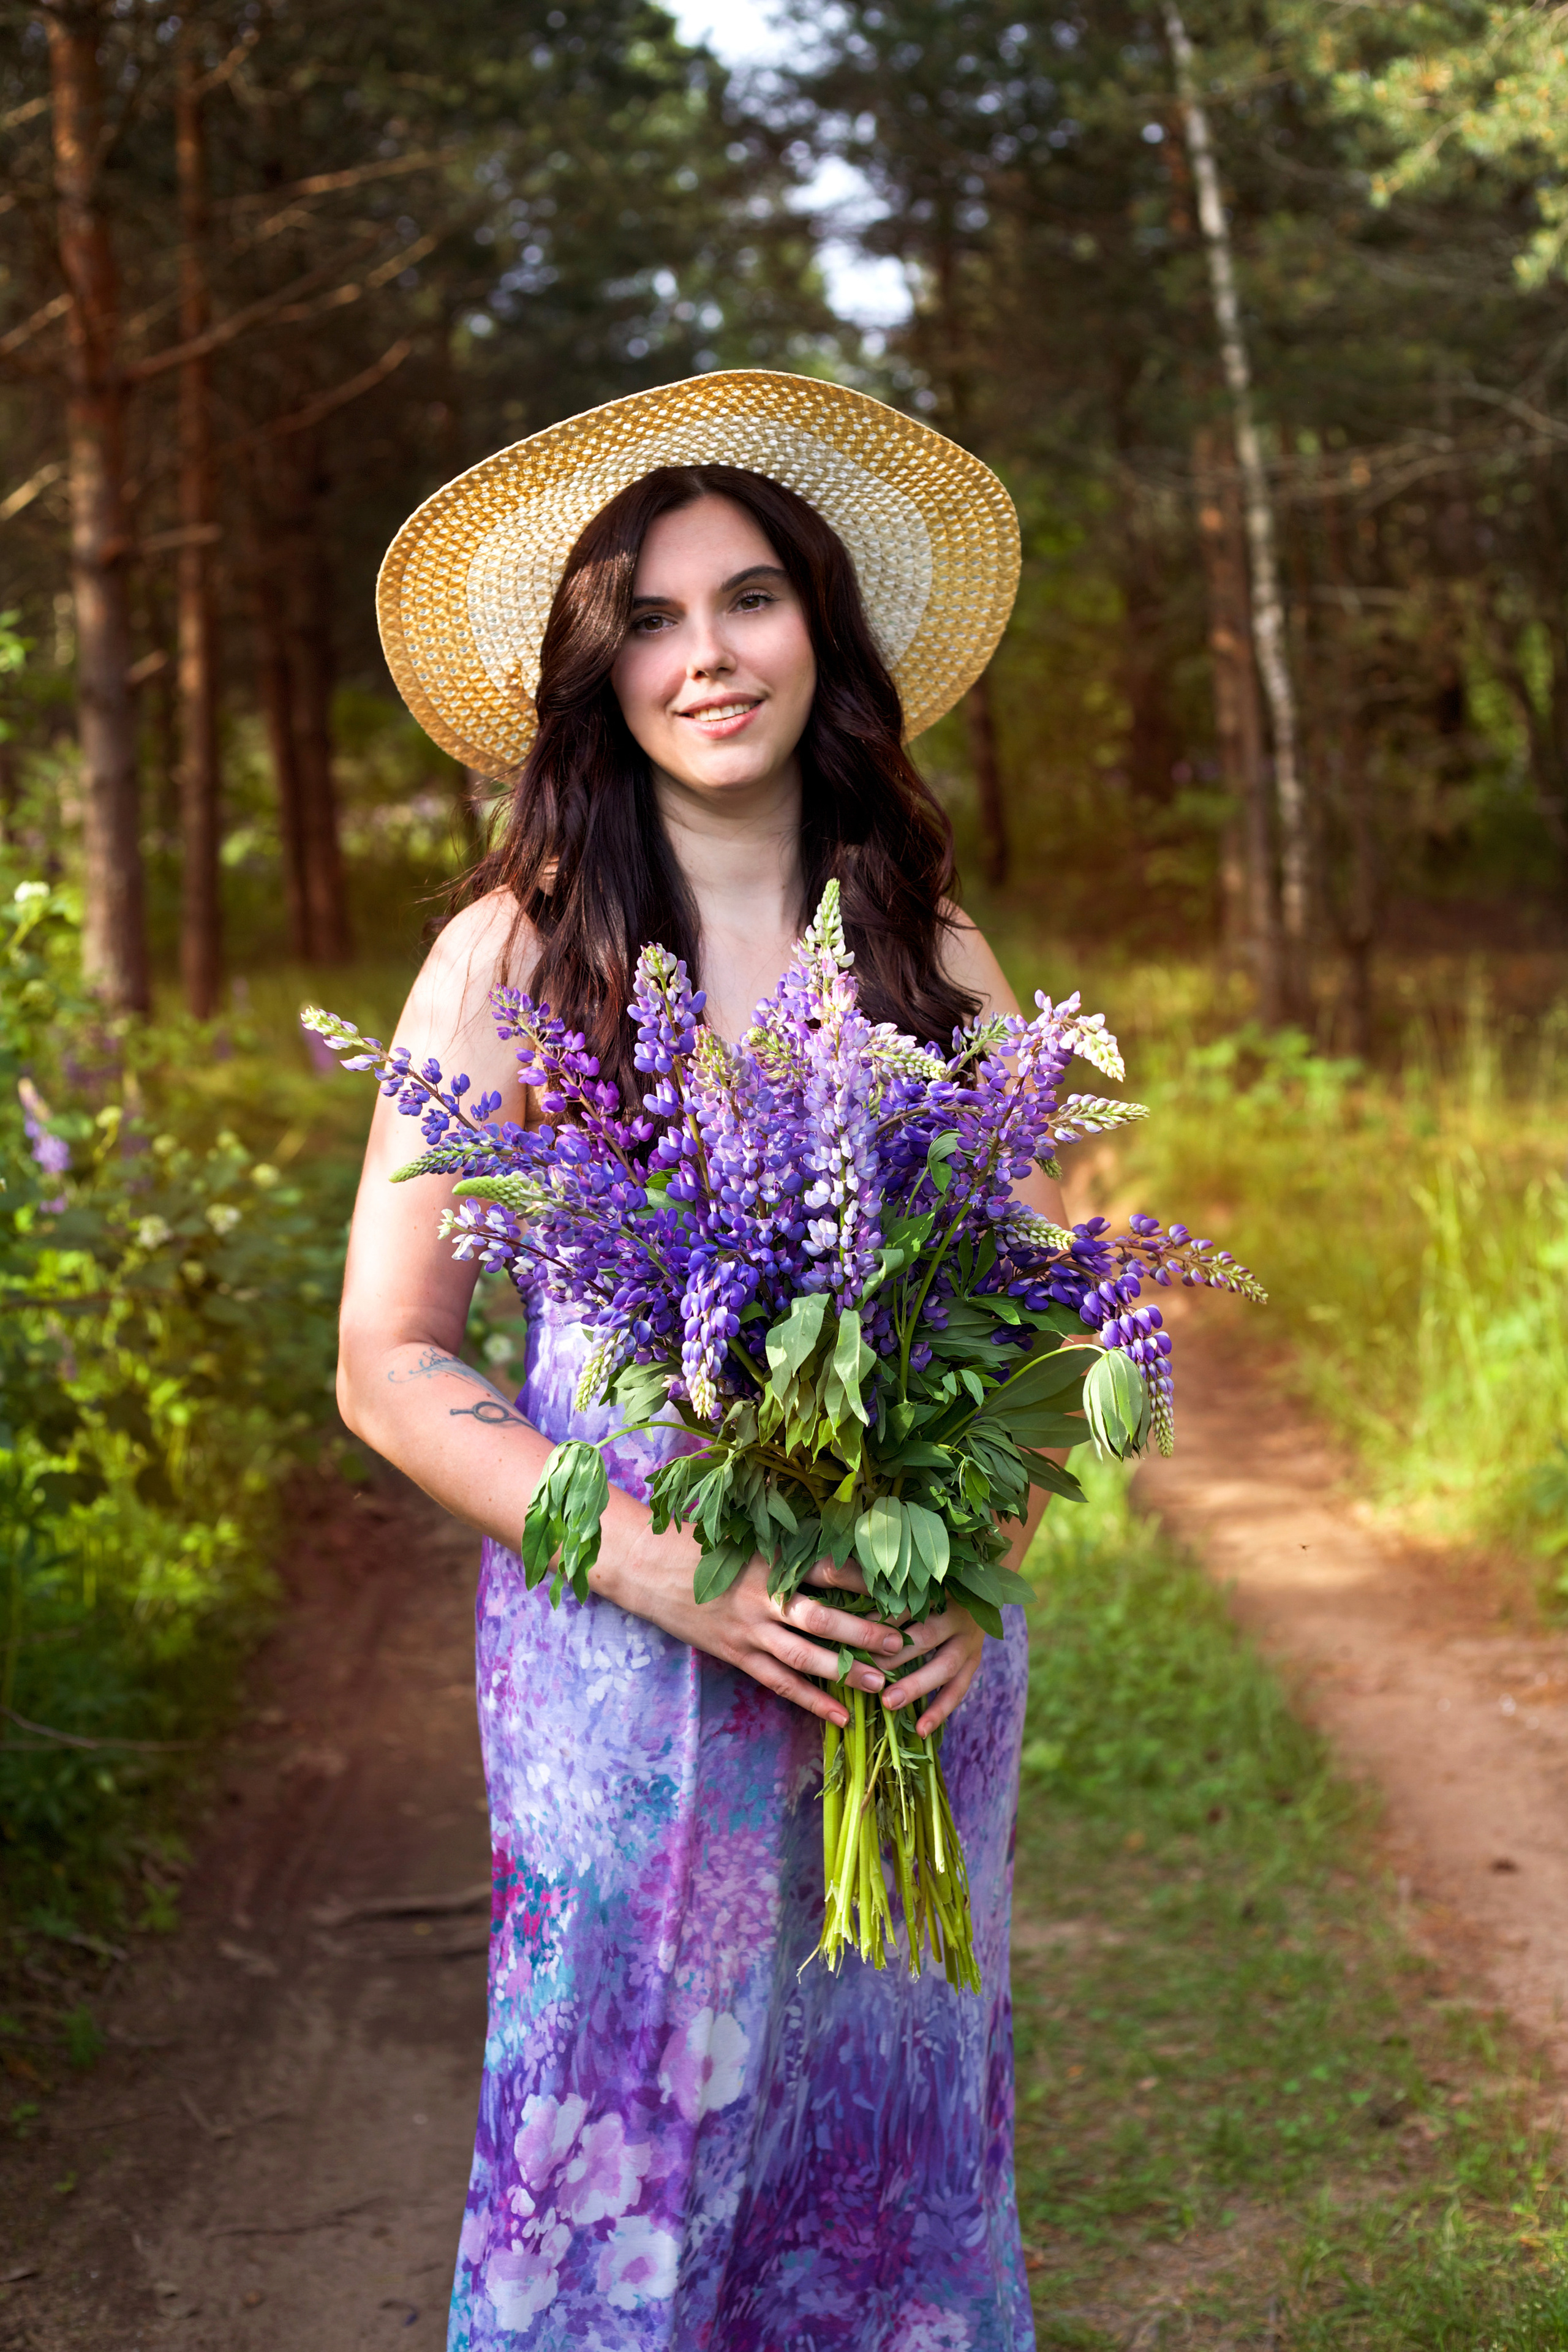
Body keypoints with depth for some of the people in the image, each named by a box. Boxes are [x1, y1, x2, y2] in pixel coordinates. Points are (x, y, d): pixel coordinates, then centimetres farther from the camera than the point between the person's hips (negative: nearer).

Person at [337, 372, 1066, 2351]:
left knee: (896, 2153, 13)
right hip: (626, 1673, -2)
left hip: (917, 1664, 3)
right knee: (628, 2175, 7)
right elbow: (390, 1365, -5)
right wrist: (673, 1574, -16)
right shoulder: (513, 957, -4)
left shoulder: (933, 957, 4)